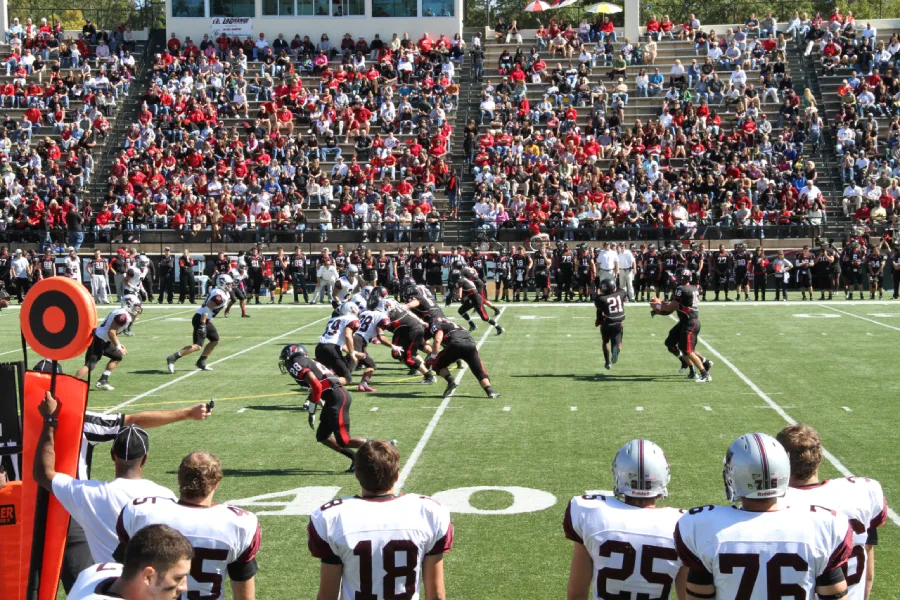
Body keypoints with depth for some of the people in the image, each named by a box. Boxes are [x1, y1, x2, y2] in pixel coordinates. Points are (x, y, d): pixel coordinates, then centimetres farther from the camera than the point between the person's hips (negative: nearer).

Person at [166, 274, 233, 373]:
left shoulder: (218, 291, 13)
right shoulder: (219, 296, -18)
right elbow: (207, 309, -24)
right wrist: (202, 325, -26)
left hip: (205, 320, 11)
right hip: (200, 319, -11)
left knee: (215, 340, 18)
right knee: (197, 346, -16)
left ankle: (201, 362, 23)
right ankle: (172, 358, -20)